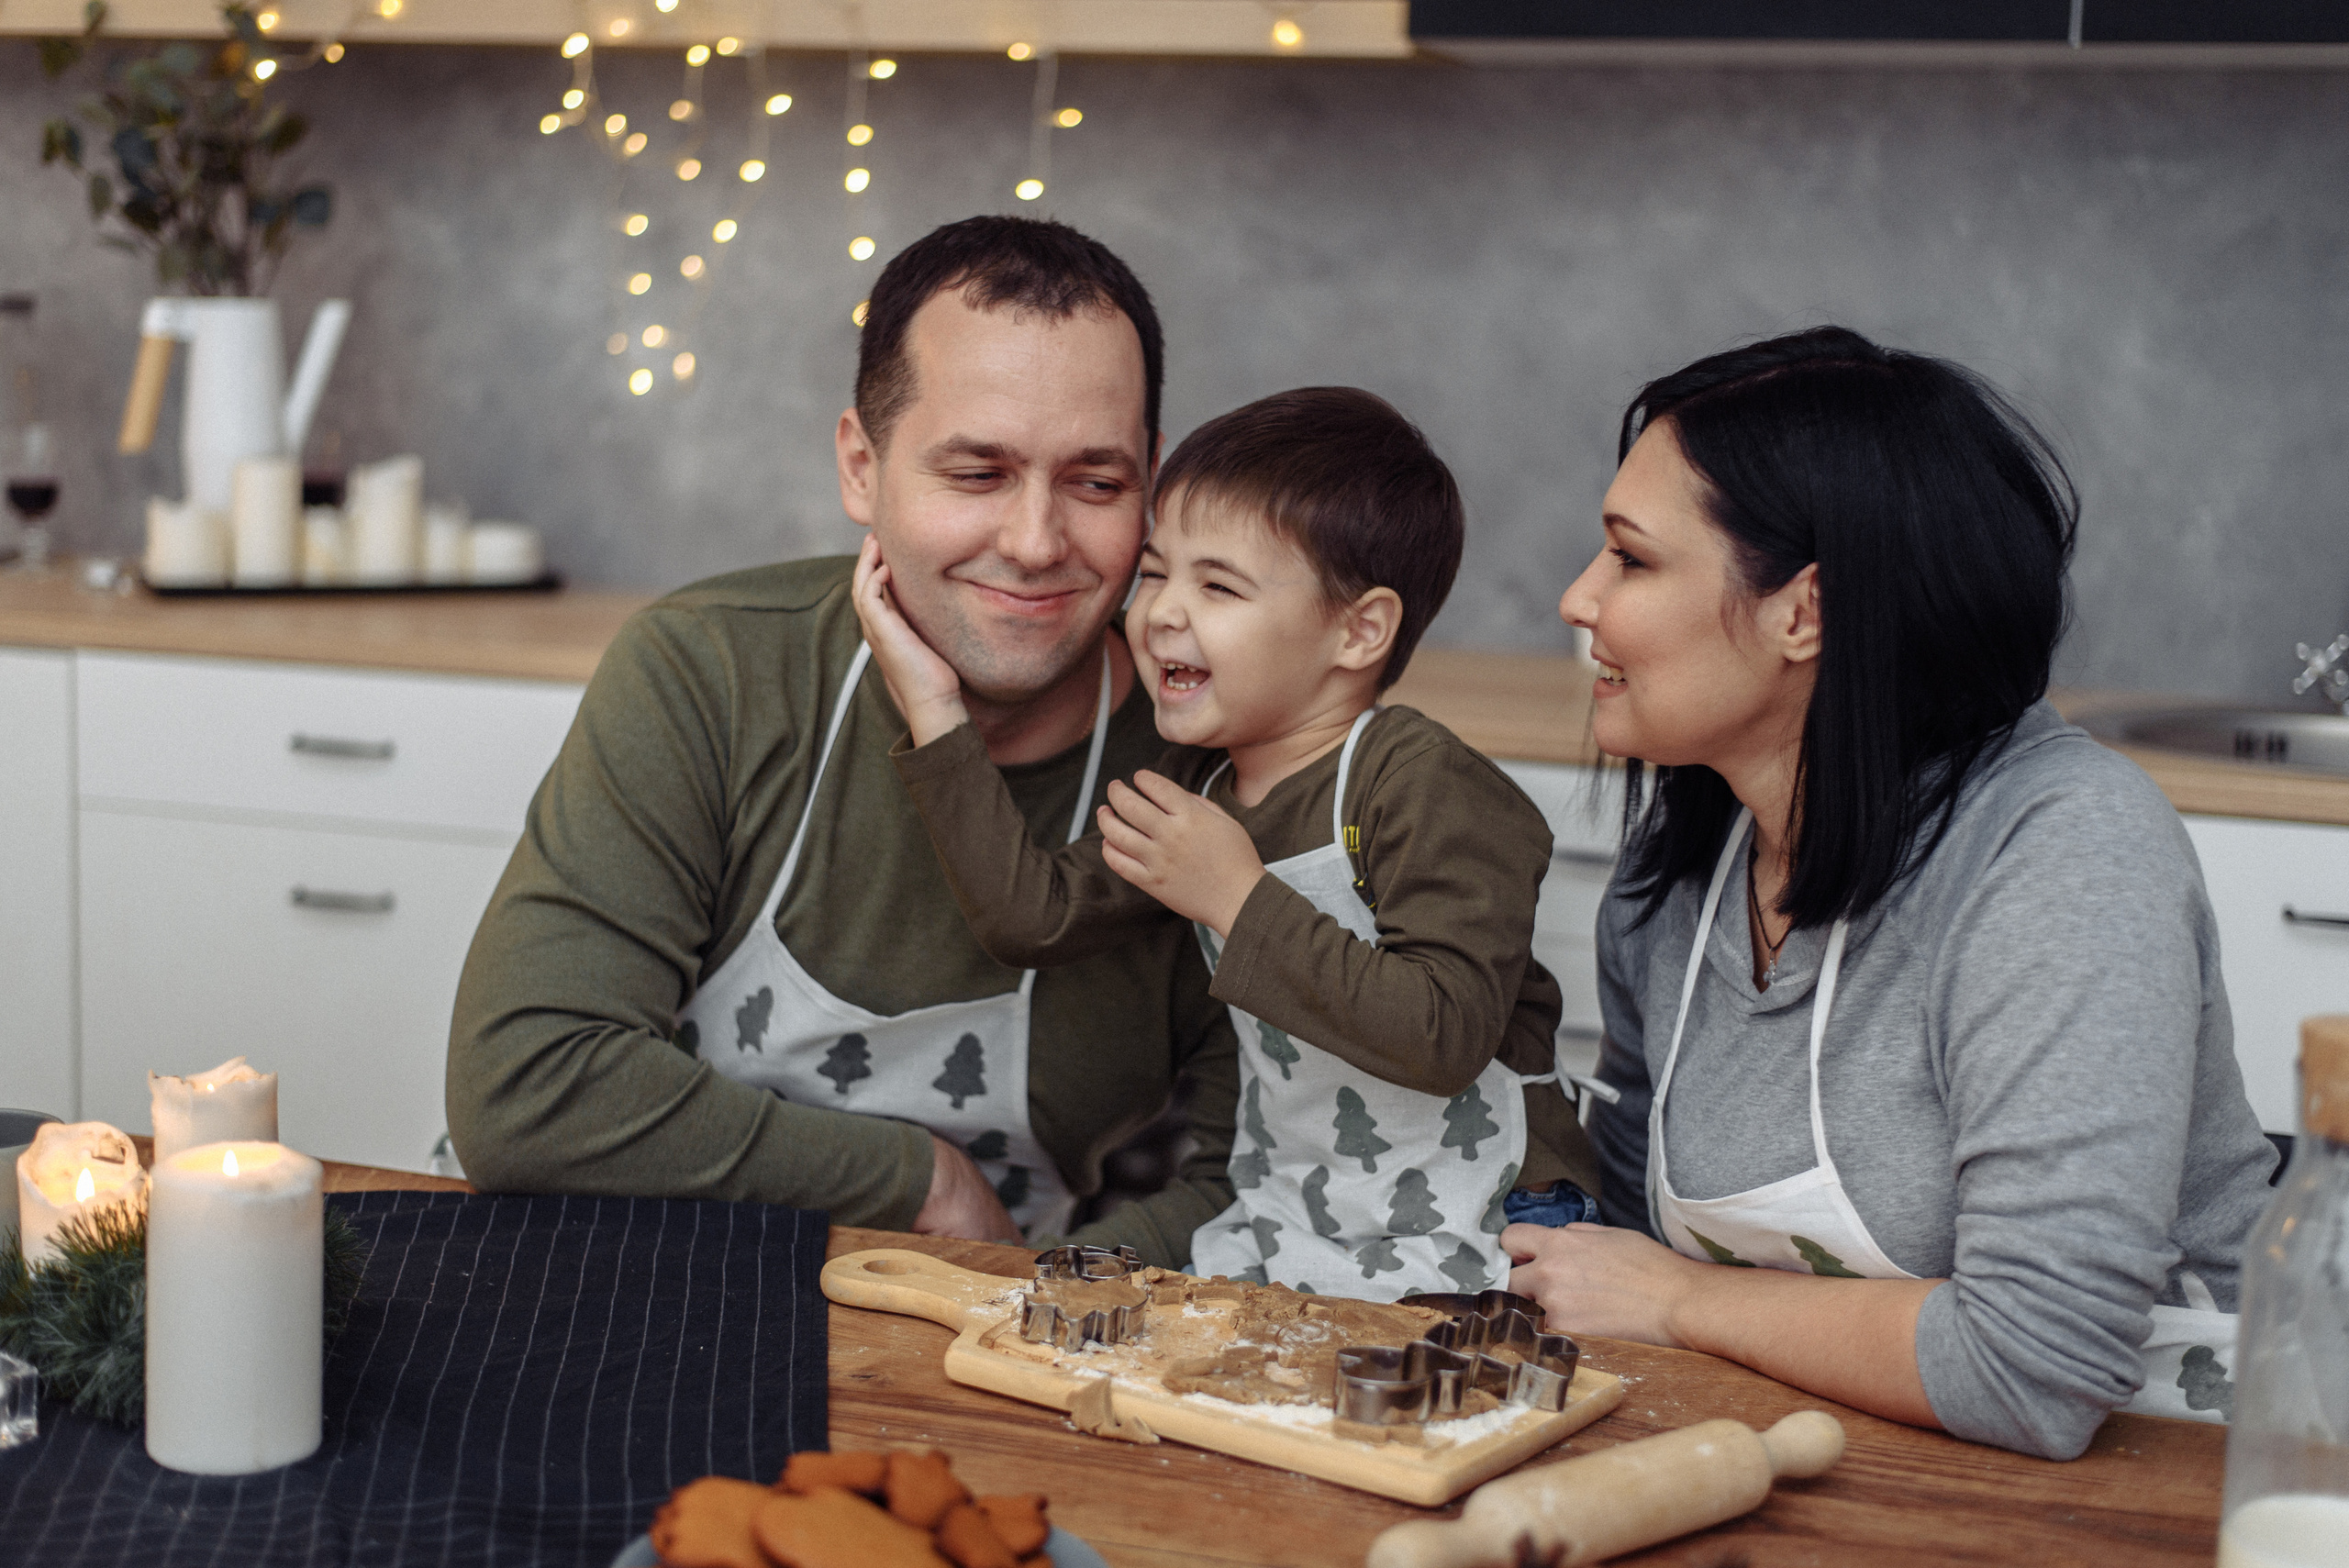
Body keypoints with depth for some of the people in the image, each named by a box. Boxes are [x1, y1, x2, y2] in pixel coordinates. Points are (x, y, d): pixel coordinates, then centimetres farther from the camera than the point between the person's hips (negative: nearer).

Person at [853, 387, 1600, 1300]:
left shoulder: (1427, 785, -16)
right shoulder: (1196, 789, 7)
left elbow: (1447, 1039, -27)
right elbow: (1031, 917, -1)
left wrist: (1240, 900, -24)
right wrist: (933, 710, -4)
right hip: (1282, 1235, 6)